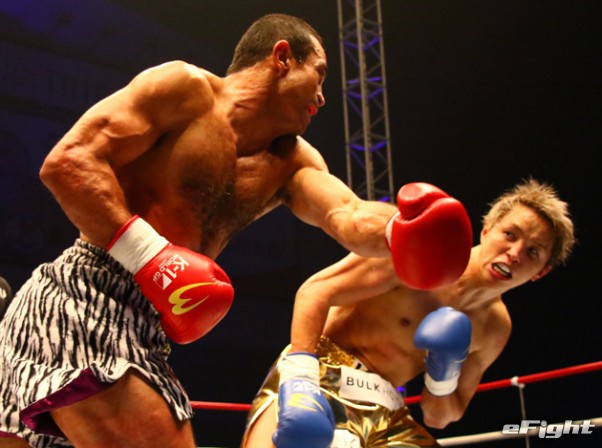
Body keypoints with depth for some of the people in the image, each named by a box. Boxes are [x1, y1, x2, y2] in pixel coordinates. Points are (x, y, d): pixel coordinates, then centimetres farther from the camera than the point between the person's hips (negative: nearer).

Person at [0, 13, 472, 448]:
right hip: (78, 302, -8)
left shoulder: (292, 161, 16)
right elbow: (66, 162, -14)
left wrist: (401, 232, -27)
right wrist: (150, 256, -22)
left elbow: (349, 217, -3)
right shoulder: (186, 88, -5)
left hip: (140, 329, 8)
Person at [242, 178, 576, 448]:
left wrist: (443, 377, -8)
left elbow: (439, 420, 15)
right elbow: (315, 291, -13)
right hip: (324, 375, -6)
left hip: (385, 413, 7)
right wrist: (299, 378, -25)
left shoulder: (494, 329, 9)